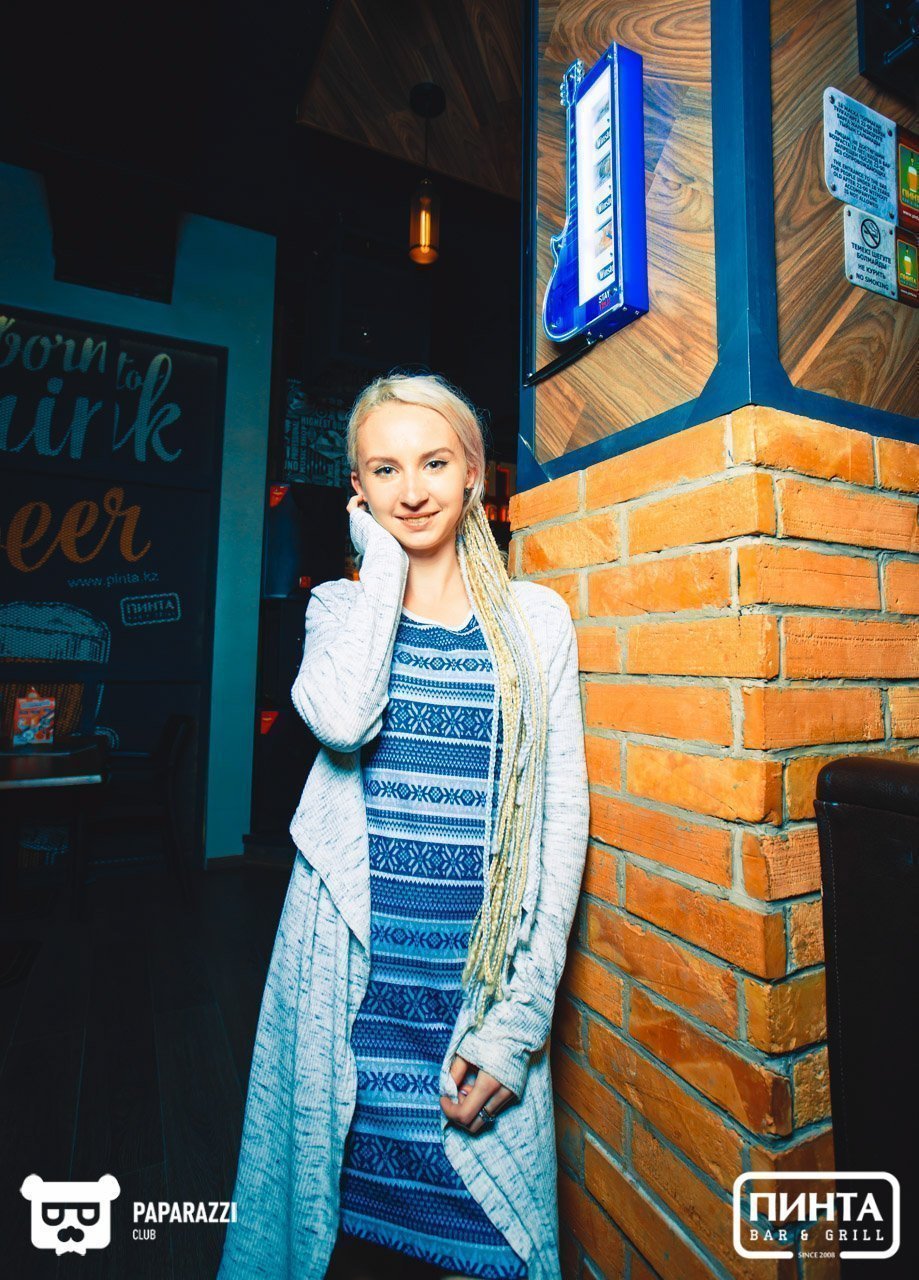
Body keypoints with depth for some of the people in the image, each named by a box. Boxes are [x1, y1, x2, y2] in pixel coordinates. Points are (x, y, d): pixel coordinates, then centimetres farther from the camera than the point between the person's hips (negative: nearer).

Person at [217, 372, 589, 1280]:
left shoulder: (537, 619, 0)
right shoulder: (338, 603, 3)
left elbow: (561, 815, -3)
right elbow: (342, 721, -21)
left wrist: (521, 1016, -7)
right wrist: (384, 561, -10)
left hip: (482, 972, 0)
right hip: (351, 965, 1)